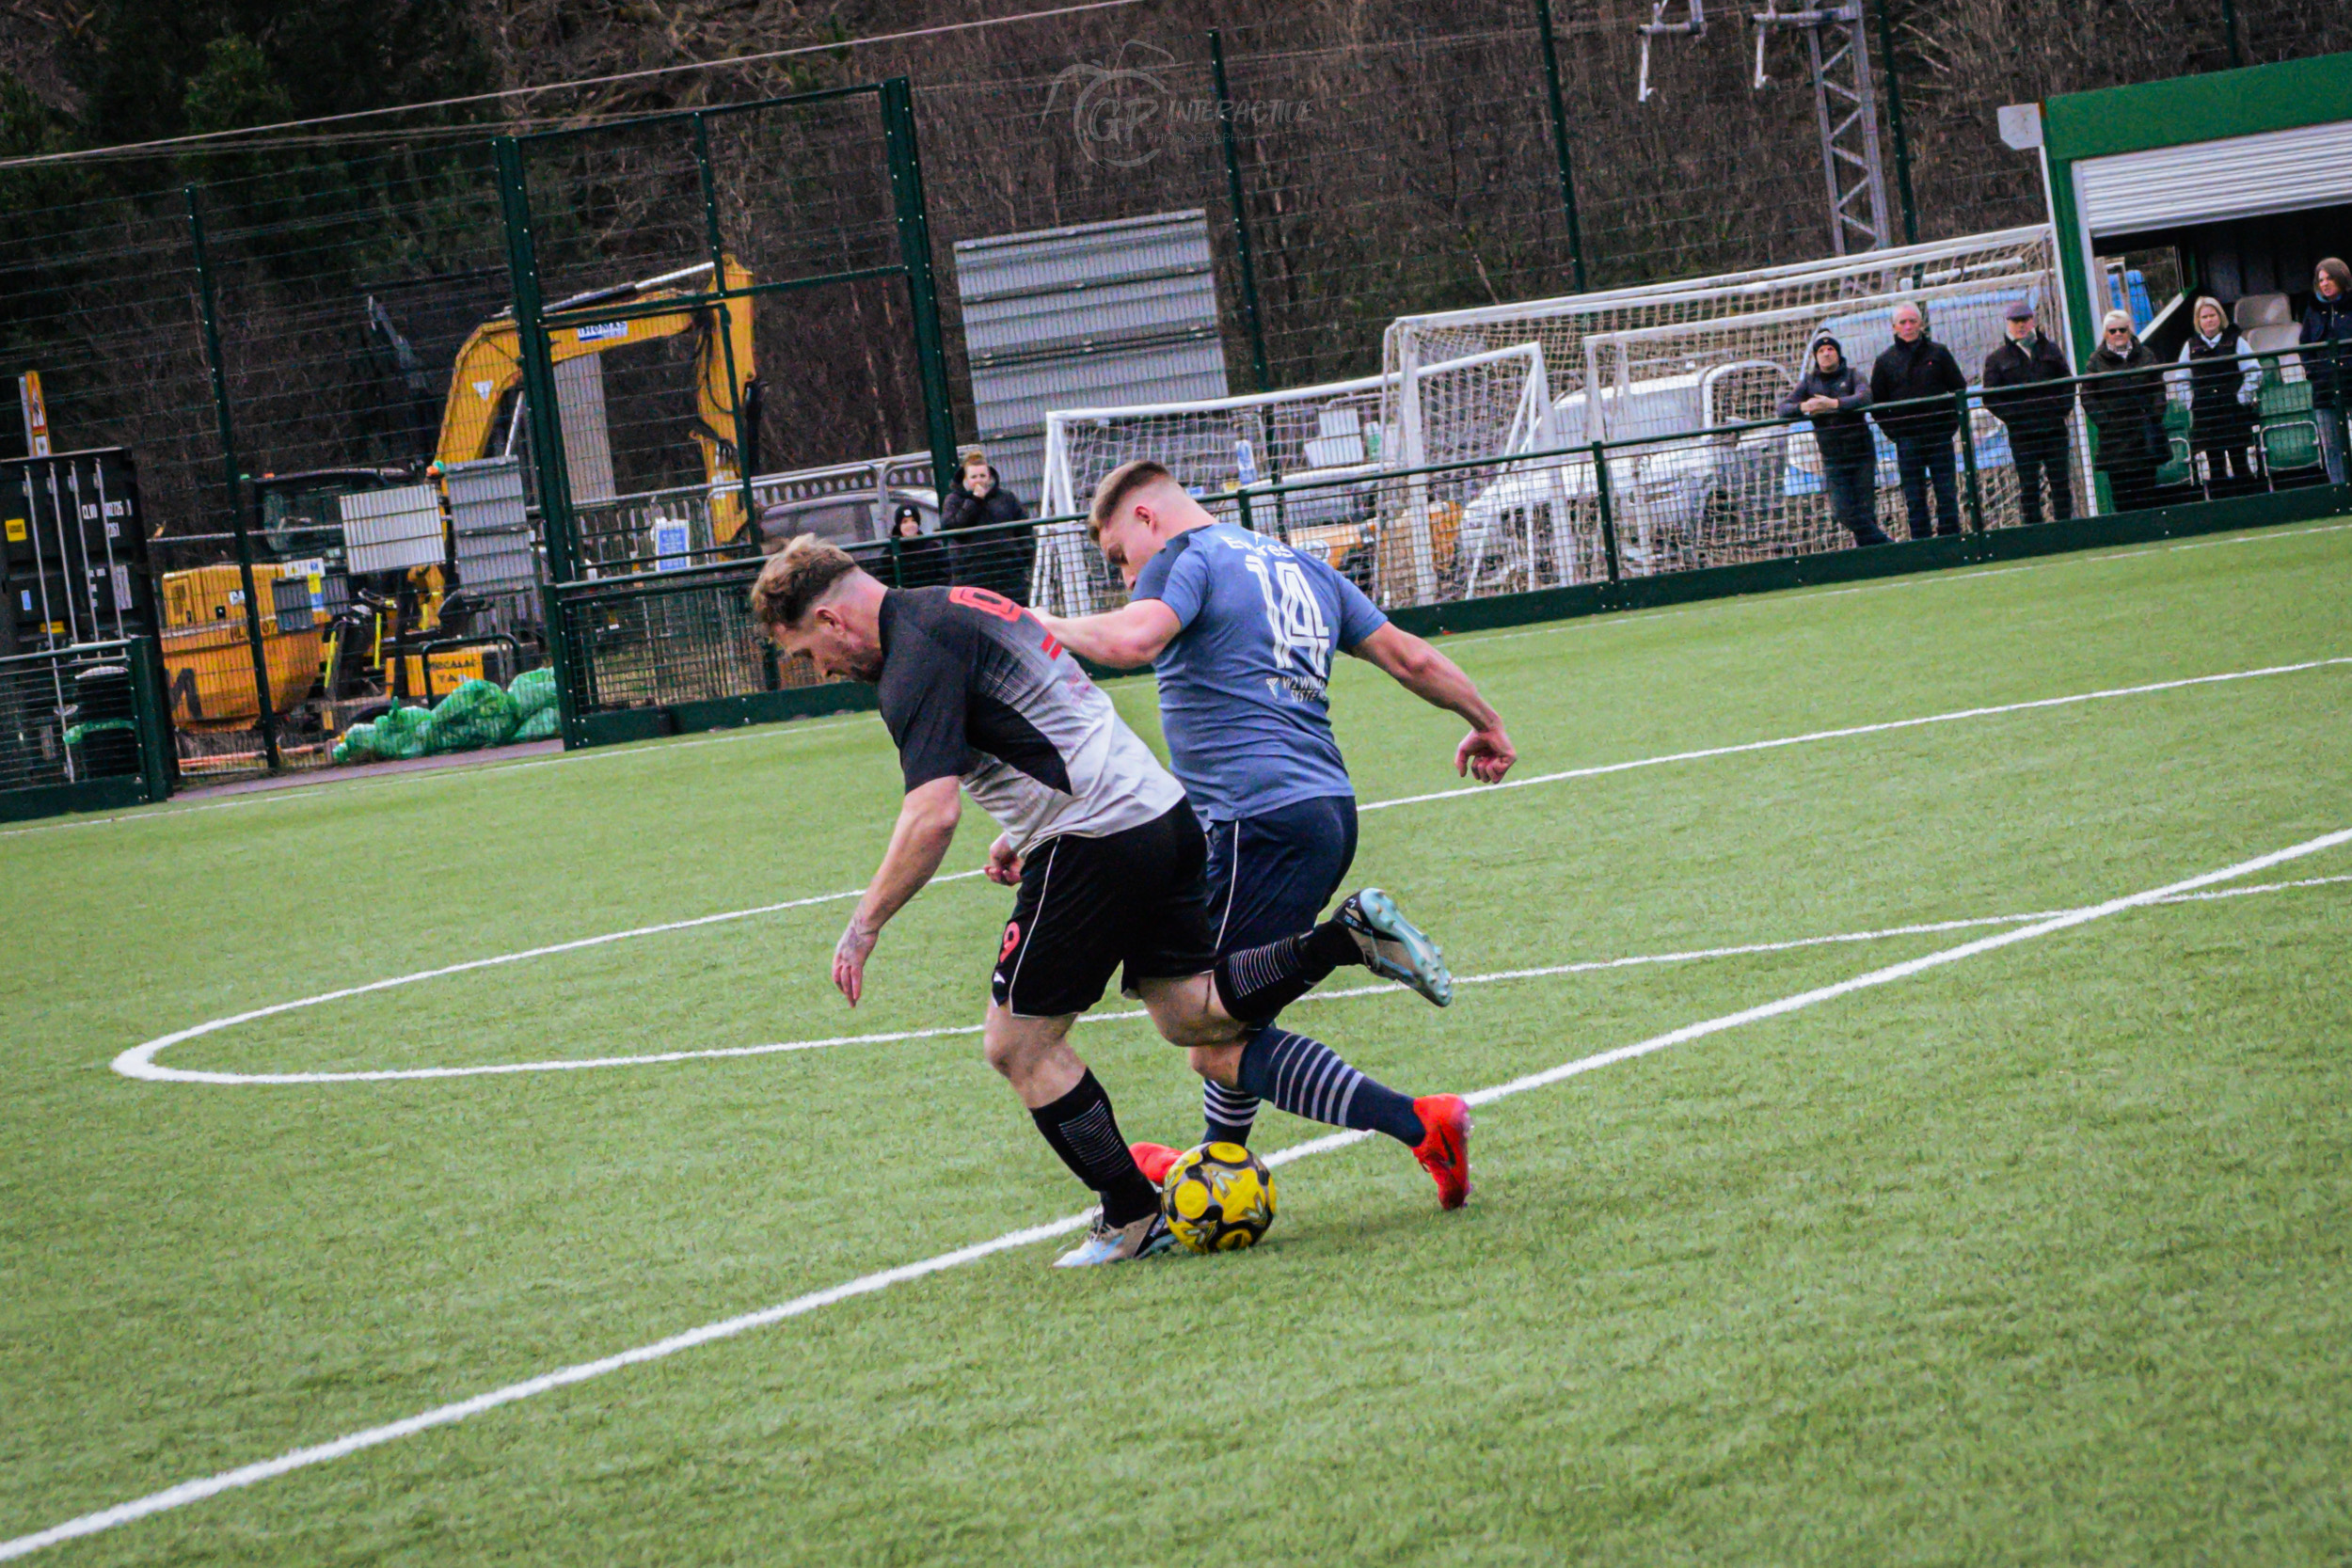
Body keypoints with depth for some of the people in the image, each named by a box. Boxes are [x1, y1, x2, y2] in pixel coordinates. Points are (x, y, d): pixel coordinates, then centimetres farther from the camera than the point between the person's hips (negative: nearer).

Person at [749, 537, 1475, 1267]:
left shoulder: (915, 661, -14)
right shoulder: (961, 606, 18)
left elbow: (932, 816, -24)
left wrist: (864, 926, -16)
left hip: (1097, 846, -10)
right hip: (1163, 814, 10)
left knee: (1017, 1043, 5)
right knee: (1205, 1030, 12)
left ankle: (1134, 1220, 13)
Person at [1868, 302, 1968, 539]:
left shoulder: (1938, 353, 5)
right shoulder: (1886, 361, 5)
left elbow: (1959, 388, 9)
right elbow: (1876, 403, 10)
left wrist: (1951, 424, 1)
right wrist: (1893, 430, 0)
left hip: (1940, 436, 0)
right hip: (1907, 439, 0)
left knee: (1947, 493, 1)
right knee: (1914, 499, 0)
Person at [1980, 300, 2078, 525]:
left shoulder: (2050, 350, 14)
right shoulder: (1997, 359, 7)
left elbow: (2068, 382, 13)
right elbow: (1990, 397, 1)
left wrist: (2062, 409, -2)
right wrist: (2012, 416, -11)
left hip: (2054, 428, 2)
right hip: (2022, 432, -2)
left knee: (2061, 482, 3)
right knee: (2028, 486, -1)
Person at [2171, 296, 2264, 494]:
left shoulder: (2235, 342, 4)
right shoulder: (2191, 346, 9)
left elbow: (2254, 372, 2)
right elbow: (2181, 378, 16)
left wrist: (2242, 397, -5)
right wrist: (2191, 402, 4)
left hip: (2233, 411, -1)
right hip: (2205, 415, 1)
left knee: (2240, 462, -1)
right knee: (2214, 465, 1)